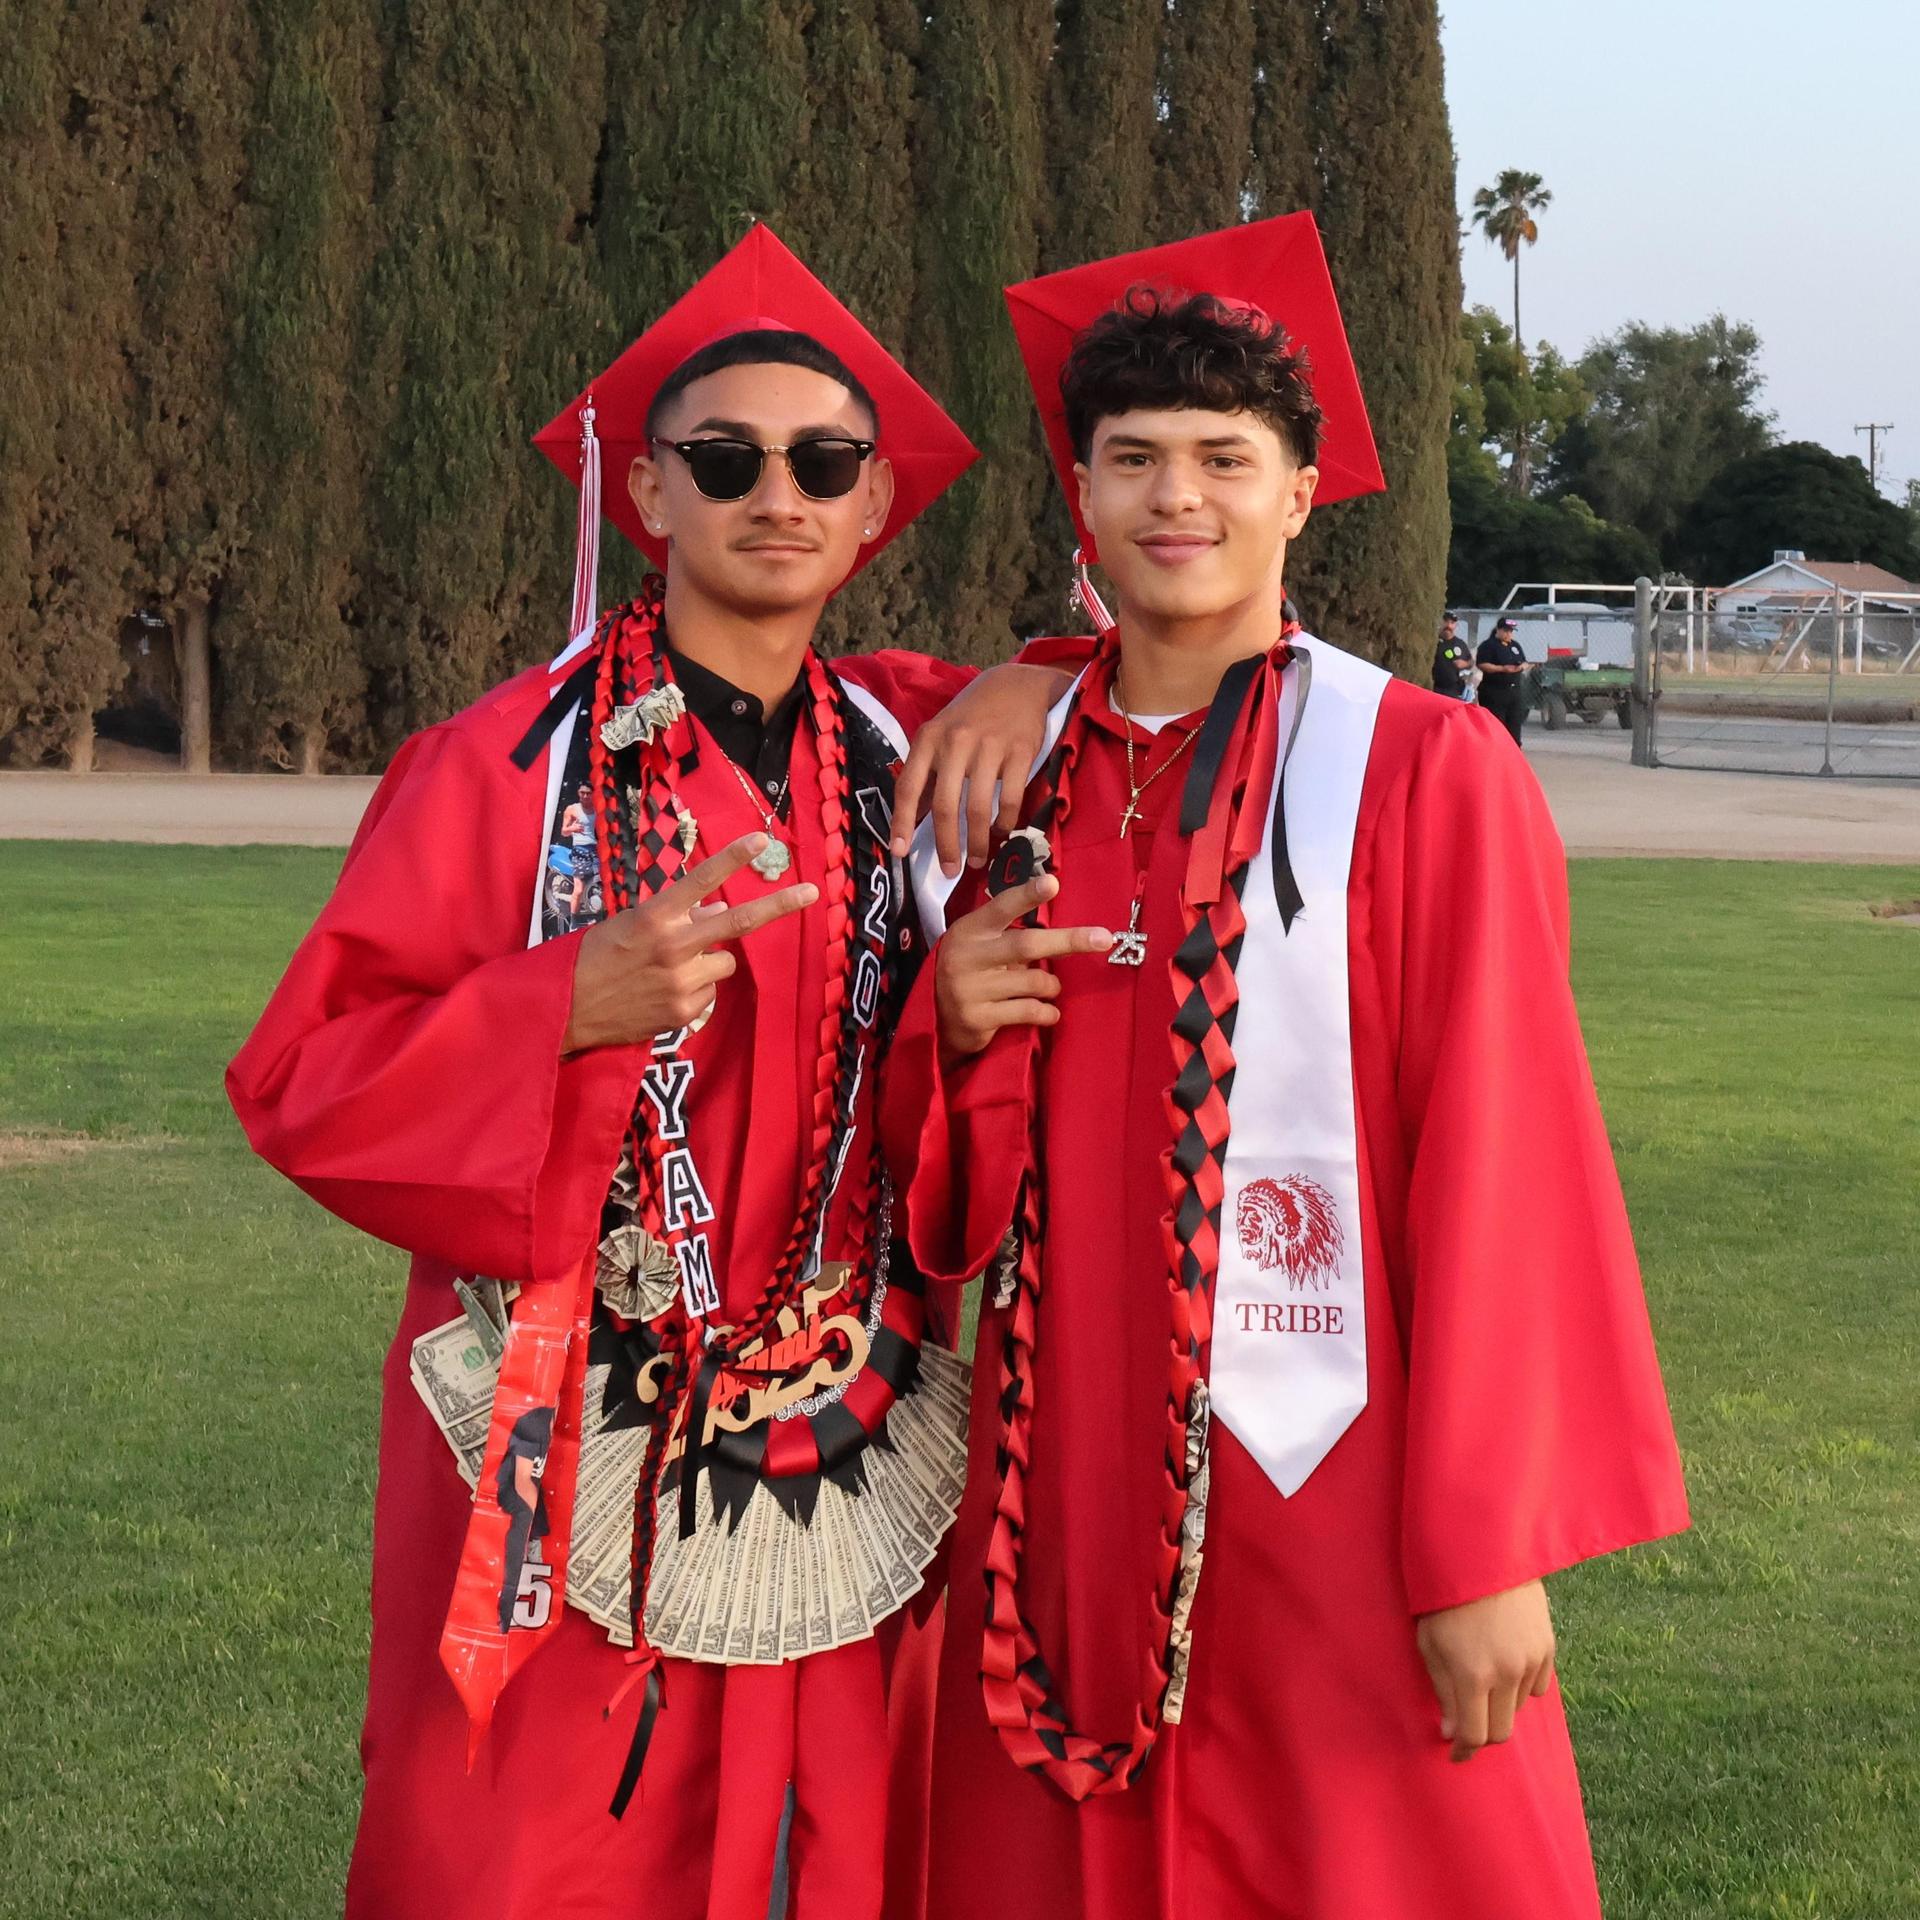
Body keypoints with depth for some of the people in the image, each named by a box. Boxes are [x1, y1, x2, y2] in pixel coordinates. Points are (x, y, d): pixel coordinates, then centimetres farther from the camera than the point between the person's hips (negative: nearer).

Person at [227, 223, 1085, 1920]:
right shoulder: (510, 764, -6)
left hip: (846, 1458, 4)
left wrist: (1034, 686, -1)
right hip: (579, 1468, -4)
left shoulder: (903, 741, 6)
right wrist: (580, 1002, -23)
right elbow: (304, 1080, -9)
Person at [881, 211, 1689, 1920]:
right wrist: (956, 1035, -8)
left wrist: (1488, 1546, -12)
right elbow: (959, 1197, 13)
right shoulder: (1021, 784, 8)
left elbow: (1502, 1169, -9)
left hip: (1333, 1501, -4)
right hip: (1071, 1506, 5)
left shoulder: (1424, 775, -7)